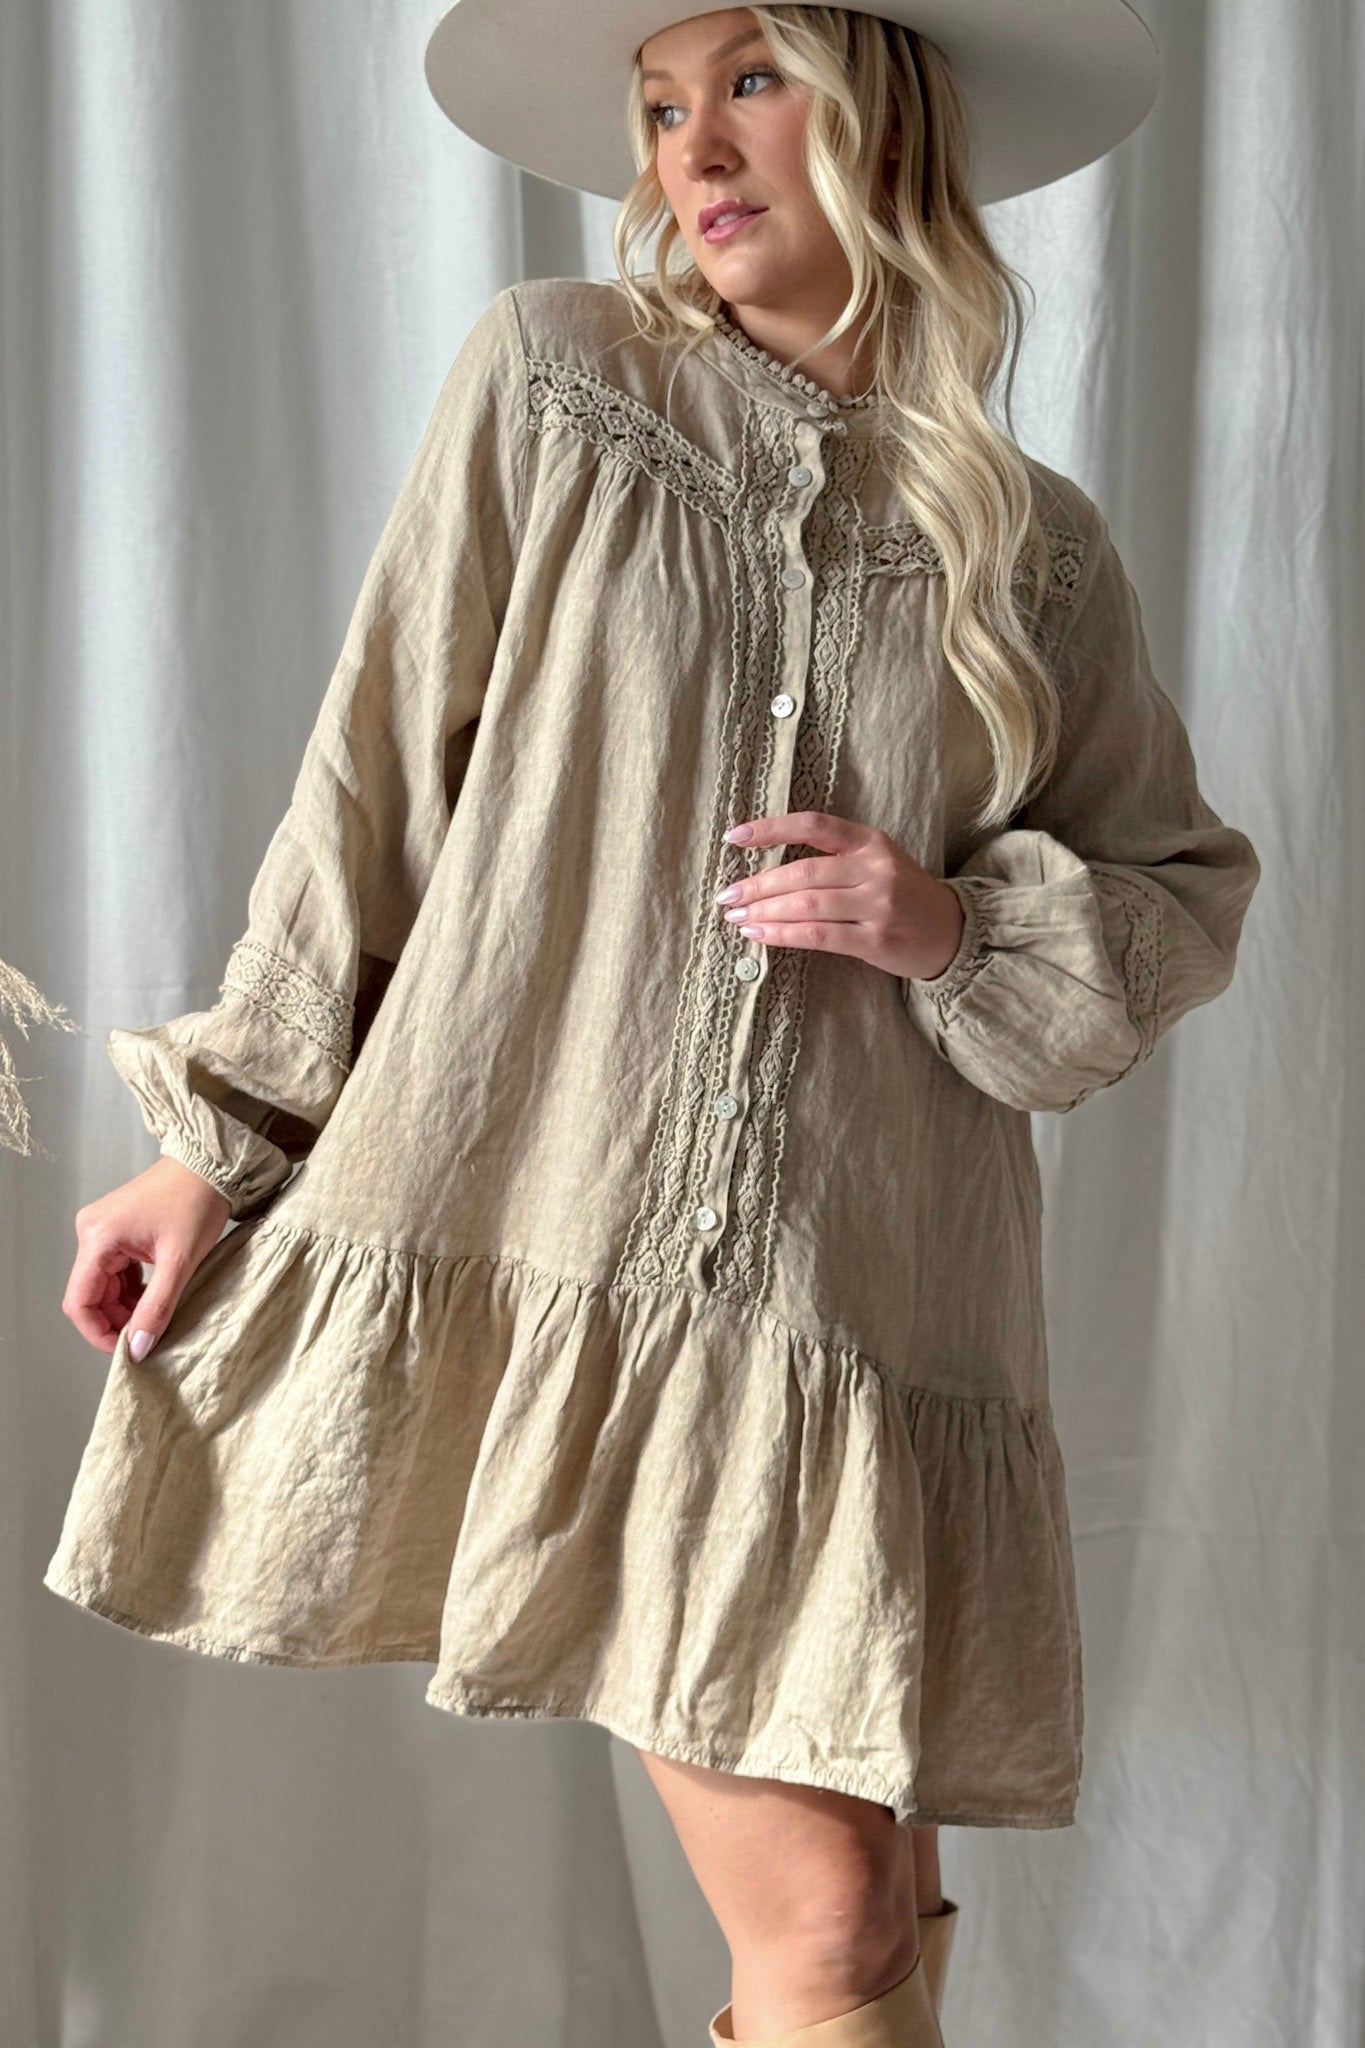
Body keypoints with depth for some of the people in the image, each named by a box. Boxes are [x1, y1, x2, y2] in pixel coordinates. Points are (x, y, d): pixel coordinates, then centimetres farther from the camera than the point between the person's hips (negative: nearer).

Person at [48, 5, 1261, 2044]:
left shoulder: (1040, 553, 9)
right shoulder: (548, 378, 5)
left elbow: (1185, 896, 16)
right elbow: (375, 784, 5)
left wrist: (963, 925, -5)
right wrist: (223, 1134, 4)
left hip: (846, 1301, 2)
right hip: (515, 1233, -1)